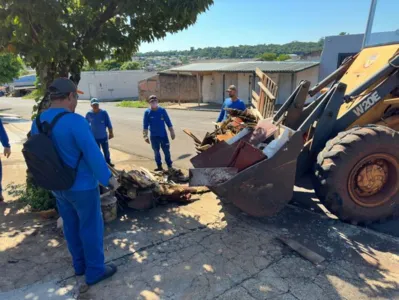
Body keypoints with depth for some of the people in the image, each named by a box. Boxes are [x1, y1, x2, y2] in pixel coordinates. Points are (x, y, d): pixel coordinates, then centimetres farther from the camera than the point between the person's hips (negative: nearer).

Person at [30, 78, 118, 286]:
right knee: (91, 227, 8)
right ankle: (95, 270, 23)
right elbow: (93, 154, -26)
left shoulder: (37, 123, 0)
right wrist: (108, 178, -14)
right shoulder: (75, 121, -25)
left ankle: (80, 264, 37)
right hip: (82, 186, -8)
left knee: (71, 225, 20)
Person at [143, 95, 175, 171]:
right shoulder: (147, 112, -5)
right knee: (156, 152, 11)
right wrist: (145, 136, -6)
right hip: (154, 136, 0)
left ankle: (169, 166, 21)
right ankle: (159, 166, 25)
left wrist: (172, 132, 1)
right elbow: (145, 125, -2)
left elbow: (168, 122, 1)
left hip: (163, 135, 0)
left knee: (166, 151, 6)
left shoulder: (162, 110, -4)